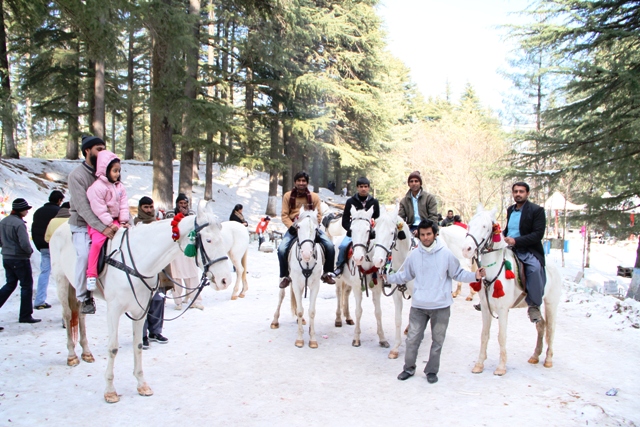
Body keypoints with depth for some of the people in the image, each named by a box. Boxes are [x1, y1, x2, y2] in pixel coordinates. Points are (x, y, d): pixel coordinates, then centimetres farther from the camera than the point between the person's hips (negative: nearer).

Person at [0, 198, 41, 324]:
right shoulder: (19, 224, -19)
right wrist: (30, 251, -5)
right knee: (26, 286, 3)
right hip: (20, 259, -8)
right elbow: (24, 244, -23)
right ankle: (25, 316, 9)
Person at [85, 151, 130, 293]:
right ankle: (91, 275, -19)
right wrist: (109, 223, -20)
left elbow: (124, 205, 6)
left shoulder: (120, 187, 10)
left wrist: (124, 221, -6)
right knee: (97, 242, -25)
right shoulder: (97, 187, -12)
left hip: (115, 221, 7)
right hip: (99, 222, -6)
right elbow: (99, 209, -18)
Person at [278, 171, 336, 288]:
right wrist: (292, 227, -16)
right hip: (294, 228, 0)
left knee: (330, 246, -17)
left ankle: (327, 273, 3)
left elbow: (319, 215, 2)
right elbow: (284, 215, 0)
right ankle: (284, 276, -1)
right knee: (282, 249, -23)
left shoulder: (314, 197, 4)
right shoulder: (288, 196, 3)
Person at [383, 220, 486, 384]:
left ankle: (432, 371, 27)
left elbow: (458, 274, 1)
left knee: (437, 340, 11)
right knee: (412, 339, 8)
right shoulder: (414, 255, -1)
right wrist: (389, 277, 3)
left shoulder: (446, 254, -6)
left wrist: (474, 276, -12)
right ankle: (409, 368, 26)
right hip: (418, 306, 1)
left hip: (441, 306, -1)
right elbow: (405, 275, 11)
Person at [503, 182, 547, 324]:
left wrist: (516, 241, -24)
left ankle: (534, 306, -21)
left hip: (528, 252, -7)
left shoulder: (537, 210, -5)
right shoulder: (510, 210, 15)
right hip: (509, 249, 7)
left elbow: (538, 234, -15)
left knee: (535, 268, -35)